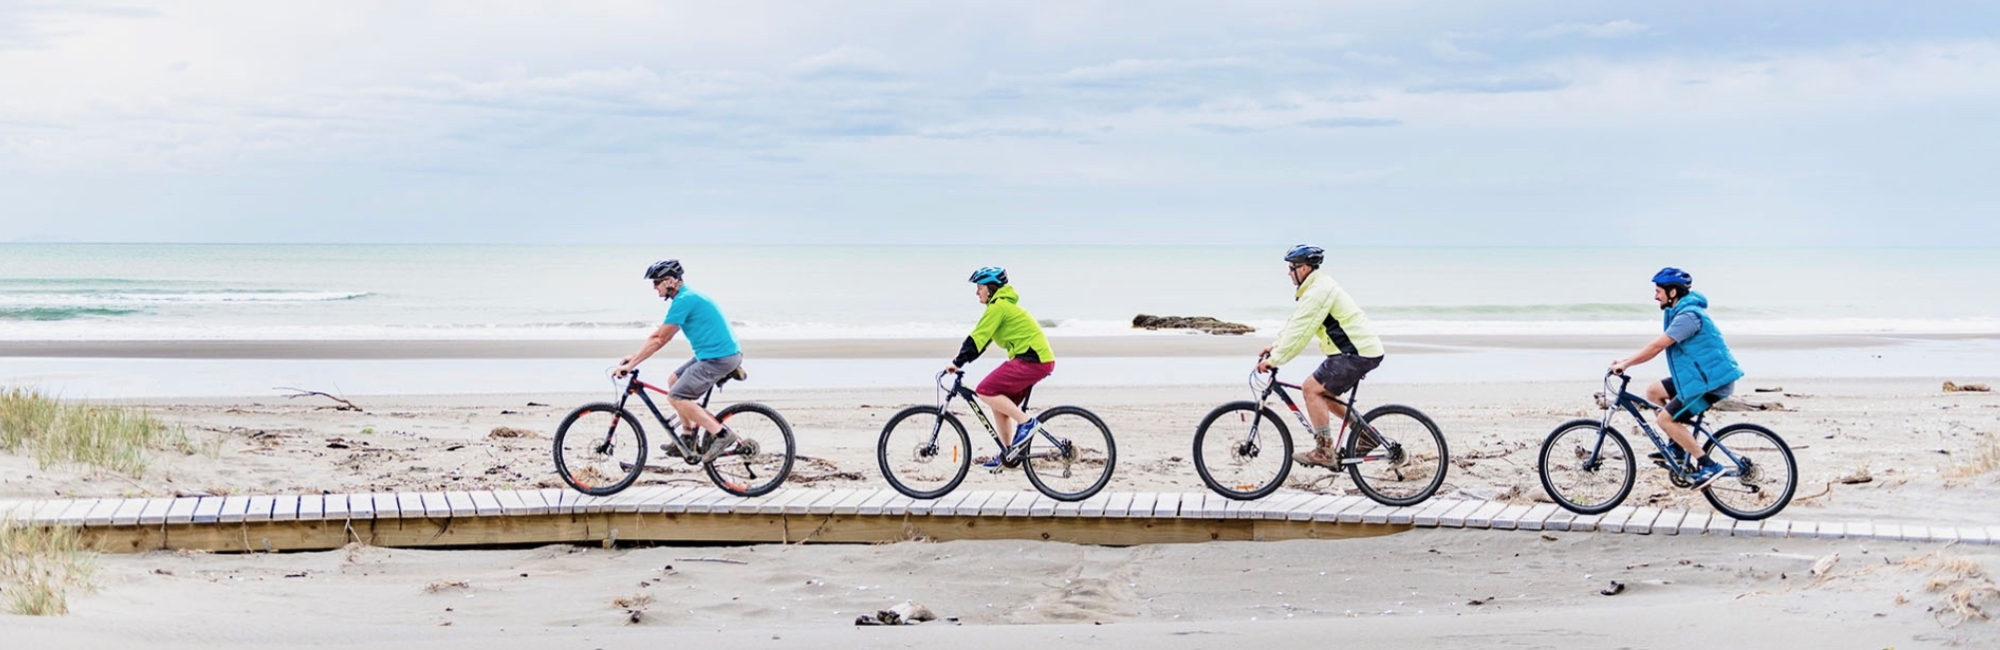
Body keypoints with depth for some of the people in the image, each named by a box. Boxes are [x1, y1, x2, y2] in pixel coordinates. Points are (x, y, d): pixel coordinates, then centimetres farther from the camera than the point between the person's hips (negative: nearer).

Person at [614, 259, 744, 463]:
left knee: (676, 397, -11)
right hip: (713, 354, 10)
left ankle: (722, 434, -13)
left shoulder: (684, 300, -15)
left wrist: (630, 365, -10)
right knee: (674, 381, 19)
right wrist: (633, 357, 18)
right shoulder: (687, 296, 16)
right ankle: (689, 438, 22)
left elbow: (659, 340, -14)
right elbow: (658, 335, 21)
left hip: (718, 358, -10)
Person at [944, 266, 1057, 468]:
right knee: (1000, 401, 13)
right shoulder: (1002, 304, 20)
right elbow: (981, 338, 22)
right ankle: (1006, 451, 17)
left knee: (985, 391, -13)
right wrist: (960, 360, 17)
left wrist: (958, 362, -13)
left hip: (1032, 360, -10)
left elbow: (978, 338, -16)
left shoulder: (998, 306, -11)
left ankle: (1026, 422, -12)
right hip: (1035, 360, 10)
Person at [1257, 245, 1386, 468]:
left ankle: (1324, 451, -11)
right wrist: (1276, 345, 15)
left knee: (1312, 388, -11)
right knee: (1324, 394, 18)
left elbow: (1300, 331, -20)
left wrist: (1274, 359, -17)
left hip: (1358, 353, -11)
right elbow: (1295, 324, 22)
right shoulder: (1318, 287, 17)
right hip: (1364, 349, 11)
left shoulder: (1318, 292, -17)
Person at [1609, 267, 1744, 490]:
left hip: (1712, 380, -10)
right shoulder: (1681, 312, 13)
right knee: (1653, 391, 13)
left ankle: (1708, 466, -11)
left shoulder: (1688, 315, -20)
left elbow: (1657, 346, -23)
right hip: (1701, 376, 10)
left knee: (1665, 419, -12)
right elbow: (1658, 345, 17)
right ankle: (1678, 449, 16)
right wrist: (1628, 360, 10)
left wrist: (1626, 364, -16)